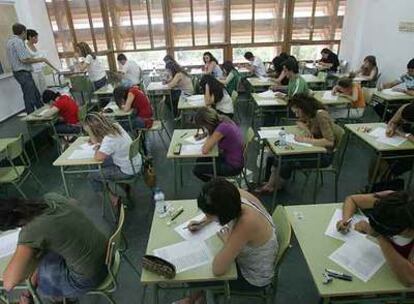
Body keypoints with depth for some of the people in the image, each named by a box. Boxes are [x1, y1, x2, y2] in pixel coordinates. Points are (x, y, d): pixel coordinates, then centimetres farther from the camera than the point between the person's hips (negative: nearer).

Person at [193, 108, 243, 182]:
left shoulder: (222, 127, -30)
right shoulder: (223, 120, -4)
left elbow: (205, 150, -28)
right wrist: (208, 133, -1)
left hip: (233, 166, -9)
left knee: (197, 170, -2)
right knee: (200, 161, 16)